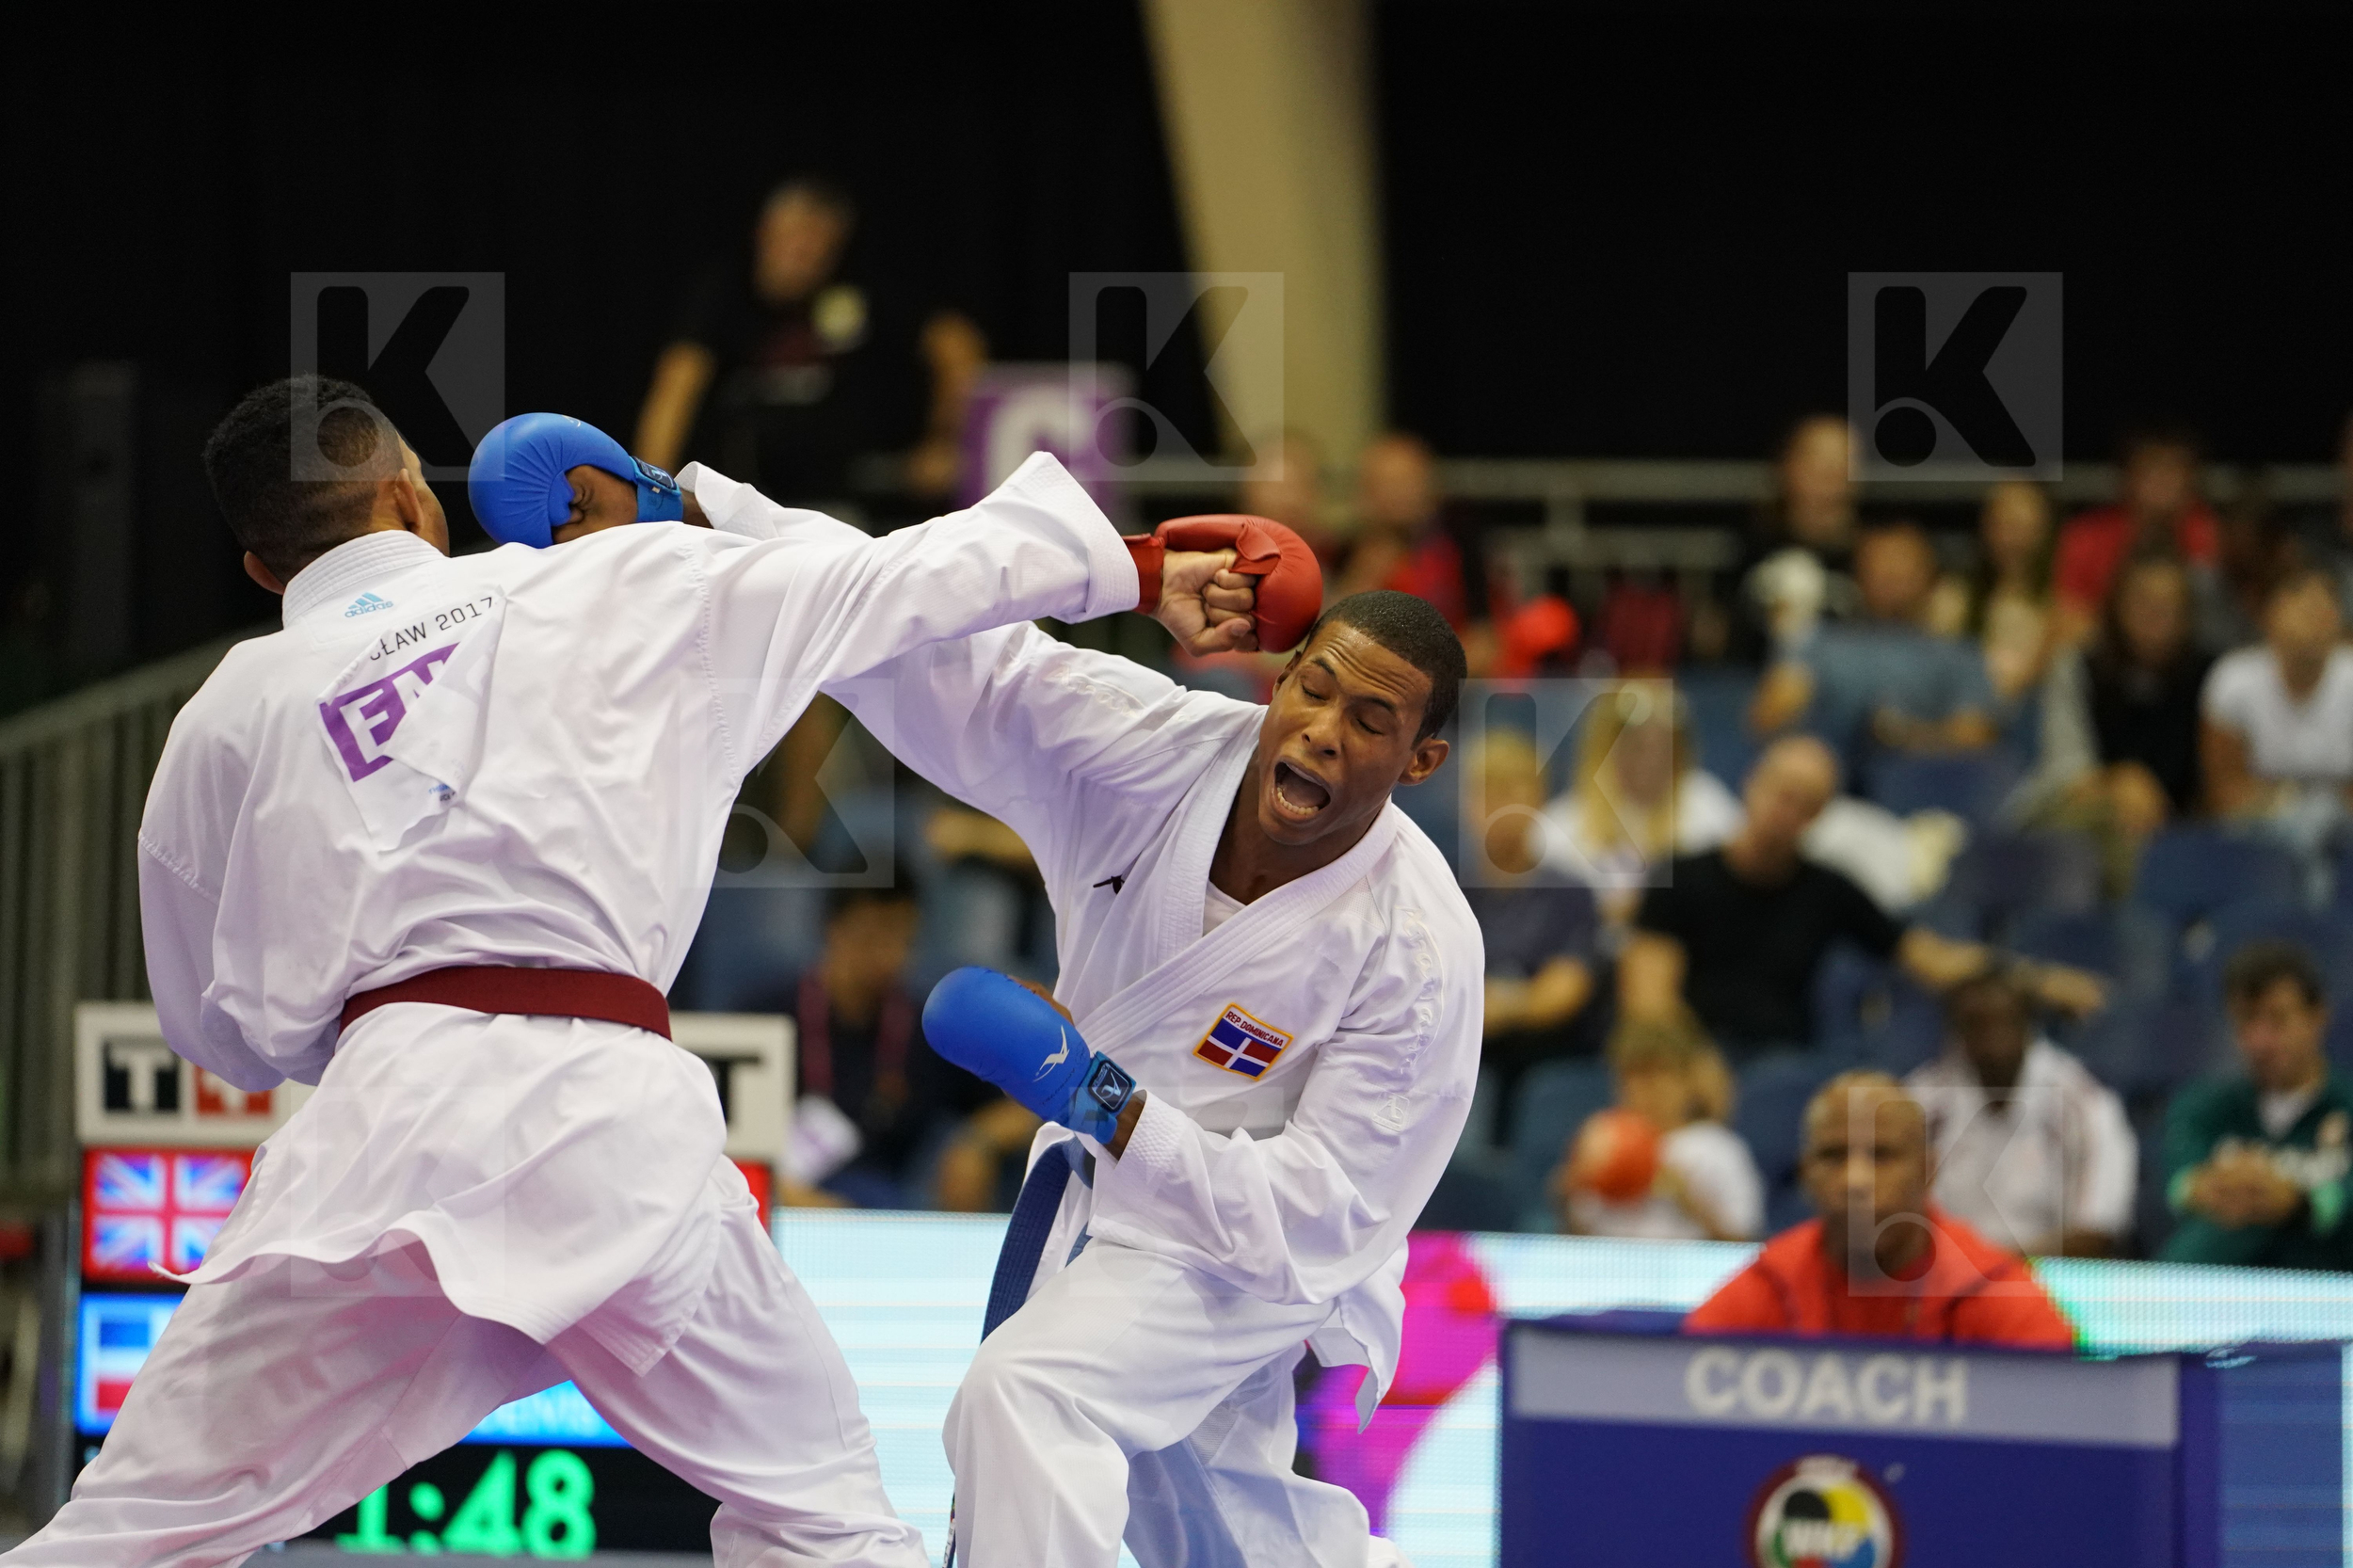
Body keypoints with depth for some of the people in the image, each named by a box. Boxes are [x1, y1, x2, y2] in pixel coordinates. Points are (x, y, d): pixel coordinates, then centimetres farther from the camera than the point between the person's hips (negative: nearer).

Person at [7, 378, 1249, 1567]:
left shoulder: (225, 719, 16)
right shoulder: (612, 592, 13)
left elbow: (224, 1032, 24)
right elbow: (898, 583, 19)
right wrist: (1139, 567, 29)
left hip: (388, 1117, 0)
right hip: (613, 1119, 0)